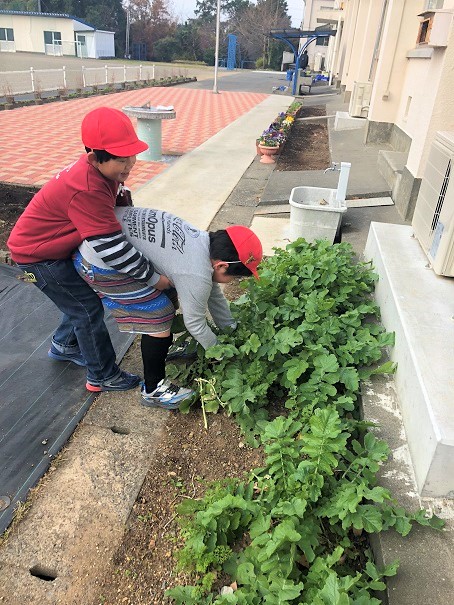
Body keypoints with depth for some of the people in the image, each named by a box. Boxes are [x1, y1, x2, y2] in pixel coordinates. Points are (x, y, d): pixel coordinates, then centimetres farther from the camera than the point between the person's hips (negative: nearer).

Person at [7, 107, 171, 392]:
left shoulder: (102, 169, -11)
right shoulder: (86, 191, -38)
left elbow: (122, 201, 8)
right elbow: (112, 248, -37)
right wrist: (153, 277, -29)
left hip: (62, 245, 9)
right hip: (38, 254, -9)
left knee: (84, 296, 21)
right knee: (88, 309, -2)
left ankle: (63, 346, 45)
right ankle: (103, 377, 15)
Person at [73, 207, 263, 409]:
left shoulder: (205, 240, 4)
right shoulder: (196, 275, -23)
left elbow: (213, 294, 16)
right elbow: (195, 323, -8)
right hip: (100, 262, -10)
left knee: (167, 294, 18)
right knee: (159, 315, -6)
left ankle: (165, 348, 41)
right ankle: (153, 390, 10)